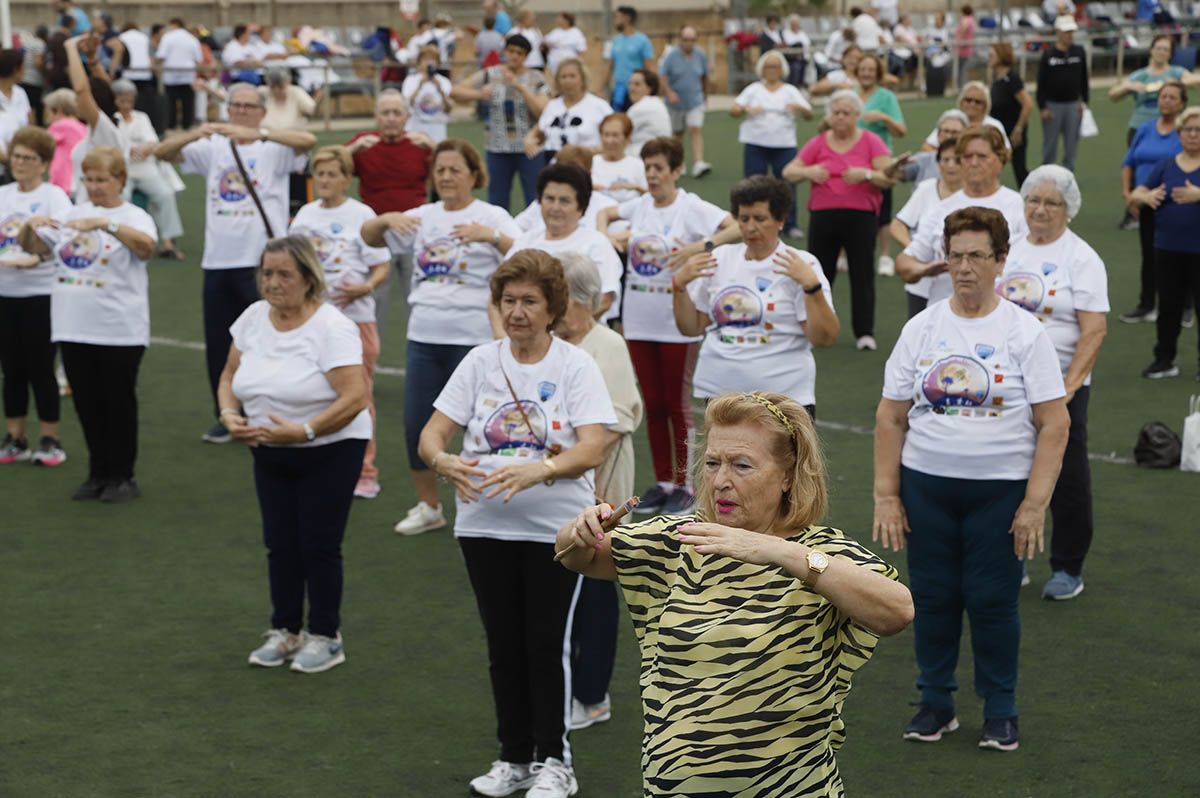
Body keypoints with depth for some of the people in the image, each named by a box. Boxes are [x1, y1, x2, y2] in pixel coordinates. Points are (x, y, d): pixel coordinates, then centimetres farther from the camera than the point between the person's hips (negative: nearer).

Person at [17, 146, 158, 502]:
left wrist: (105, 223, -37)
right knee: (87, 404, 11)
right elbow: (33, 247, 14)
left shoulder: (134, 217, -4)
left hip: (120, 333, -5)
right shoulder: (73, 214, 11)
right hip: (74, 329, 5)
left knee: (119, 404, 4)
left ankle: (122, 477, 15)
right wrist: (31, 225, -9)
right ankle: (98, 474, 22)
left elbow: (146, 247, -26)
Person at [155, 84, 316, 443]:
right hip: (218, 261, 4)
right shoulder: (212, 147, 10)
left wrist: (257, 134, -32)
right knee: (219, 342, 10)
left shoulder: (275, 148, -1)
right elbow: (163, 152, 1)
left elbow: (308, 140, -21)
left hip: (262, 261, -4)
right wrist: (196, 133, -19)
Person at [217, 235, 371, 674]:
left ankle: (325, 637, 14)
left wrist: (301, 431, -31)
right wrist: (230, 415, -7)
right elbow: (230, 377, 12)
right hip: (270, 453, 6)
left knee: (319, 545, 0)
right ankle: (285, 630, 25)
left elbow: (354, 398, -25)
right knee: (279, 544, 10)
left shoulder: (332, 328, -18)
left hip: (329, 451, -6)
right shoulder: (253, 318, 1)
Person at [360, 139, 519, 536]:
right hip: (423, 336, 5)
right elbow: (369, 238, 11)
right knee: (416, 425, 9)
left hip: (473, 337, -5)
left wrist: (491, 235, -35)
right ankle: (428, 507, 25)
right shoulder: (423, 216, 11)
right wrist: (386, 219, -10)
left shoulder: (492, 217, -4)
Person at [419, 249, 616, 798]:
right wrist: (443, 460, -24)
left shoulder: (576, 366, -6)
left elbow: (592, 449, -17)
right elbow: (433, 433, 0)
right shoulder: (480, 362, 4)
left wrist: (537, 470, -35)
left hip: (555, 526, -3)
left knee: (547, 645, -1)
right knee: (504, 646, 11)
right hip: (484, 526, 4)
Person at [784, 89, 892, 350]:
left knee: (862, 274, -2)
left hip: (861, 217, -2)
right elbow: (788, 172, 6)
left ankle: (865, 332, 2)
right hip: (823, 216, 2)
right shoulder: (818, 143, 7)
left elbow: (889, 177, -5)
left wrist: (866, 174, -23)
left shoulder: (871, 142, 1)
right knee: (820, 272, 7)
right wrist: (808, 172, -15)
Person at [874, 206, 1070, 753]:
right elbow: (891, 418, 6)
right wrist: (886, 495, 0)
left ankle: (1000, 710, 18)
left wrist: (1035, 503, -13)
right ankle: (935, 703, 24)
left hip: (1001, 490, -2)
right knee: (932, 595, 9)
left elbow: (1054, 424, -6)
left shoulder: (1025, 332, -3)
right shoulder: (921, 328, 5)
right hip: (925, 486, 3)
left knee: (993, 600, 2)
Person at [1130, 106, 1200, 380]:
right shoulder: (1165, 166, 9)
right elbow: (1134, 196, 5)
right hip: (1168, 249, 3)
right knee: (1169, 306, 8)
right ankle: (1164, 360, 16)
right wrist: (1146, 197, -18)